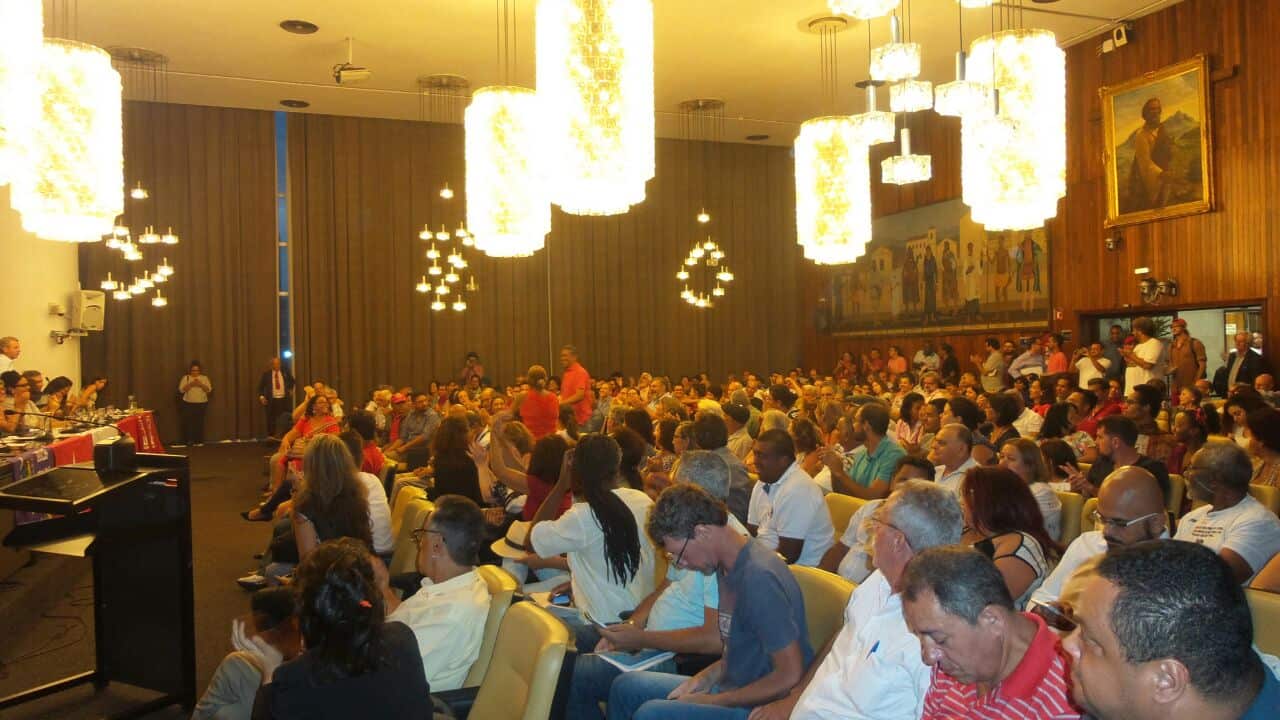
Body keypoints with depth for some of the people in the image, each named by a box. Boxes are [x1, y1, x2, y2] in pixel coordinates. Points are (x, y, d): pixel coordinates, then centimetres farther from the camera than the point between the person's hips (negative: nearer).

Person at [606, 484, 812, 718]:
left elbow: (789, 676, -23)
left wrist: (712, 700, -16)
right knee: (626, 686, 8)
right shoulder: (728, 566, 6)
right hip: (734, 689, 10)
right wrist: (706, 678, 1)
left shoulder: (759, 578, -24)